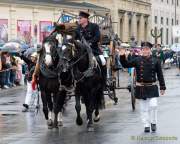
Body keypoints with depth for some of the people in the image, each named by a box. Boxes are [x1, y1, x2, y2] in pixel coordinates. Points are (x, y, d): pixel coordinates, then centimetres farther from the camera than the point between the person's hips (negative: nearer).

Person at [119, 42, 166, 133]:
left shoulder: (156, 61, 1)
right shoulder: (137, 60, 1)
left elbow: (160, 75, 4)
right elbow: (126, 65, 0)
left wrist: (162, 87, 3)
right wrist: (122, 56, -17)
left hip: (152, 88, -1)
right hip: (141, 88, 1)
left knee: (153, 105, -10)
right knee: (144, 108, 6)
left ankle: (153, 122, 11)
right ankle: (146, 125, 16)